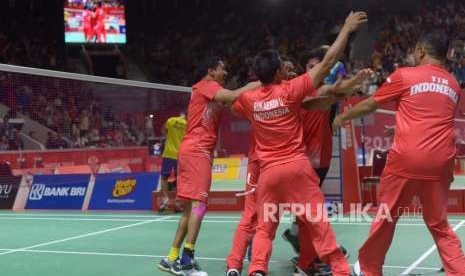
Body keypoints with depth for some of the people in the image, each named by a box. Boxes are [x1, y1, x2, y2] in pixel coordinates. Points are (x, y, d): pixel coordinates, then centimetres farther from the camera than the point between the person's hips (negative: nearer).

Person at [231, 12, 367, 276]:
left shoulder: (249, 99, 2)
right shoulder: (290, 90, -8)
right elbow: (327, 63, -5)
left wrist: (258, 82, 29)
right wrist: (347, 28, 2)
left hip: (268, 172, 3)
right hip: (297, 166, -3)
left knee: (265, 227, 10)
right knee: (319, 222, 2)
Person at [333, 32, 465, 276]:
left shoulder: (405, 75, 1)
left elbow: (370, 105, 9)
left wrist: (343, 117, 26)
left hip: (407, 159, -3)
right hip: (440, 162, 3)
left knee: (386, 217, 13)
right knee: (439, 224, 14)